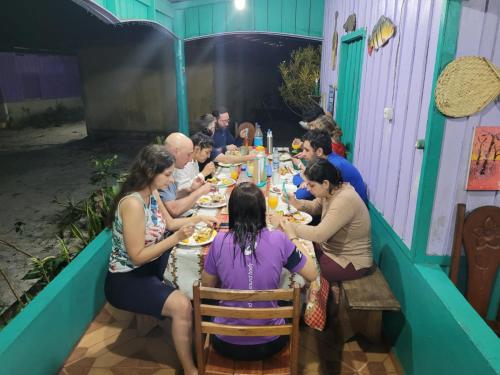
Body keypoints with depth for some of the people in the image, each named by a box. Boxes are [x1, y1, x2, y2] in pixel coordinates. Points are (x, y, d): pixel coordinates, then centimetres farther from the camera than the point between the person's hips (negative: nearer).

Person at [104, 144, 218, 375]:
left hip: (149, 267, 9)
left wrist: (198, 218, 1)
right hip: (126, 280, -9)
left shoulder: (152, 193, -2)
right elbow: (137, 256, -26)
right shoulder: (133, 204, -29)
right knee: (181, 306, -25)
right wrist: (176, 238, -29)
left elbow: (168, 223, 14)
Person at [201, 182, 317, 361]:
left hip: (227, 344, 0)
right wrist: (291, 237, 1)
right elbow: (312, 274, -5)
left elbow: (207, 284, -1)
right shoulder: (278, 240, -19)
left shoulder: (220, 241, -17)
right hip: (269, 343, 0)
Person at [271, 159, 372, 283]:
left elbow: (318, 235, -34)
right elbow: (315, 207, 13)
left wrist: (285, 224, -28)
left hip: (350, 262, -8)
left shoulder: (344, 201, -30)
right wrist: (296, 203, -7)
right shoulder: (331, 190, -5)